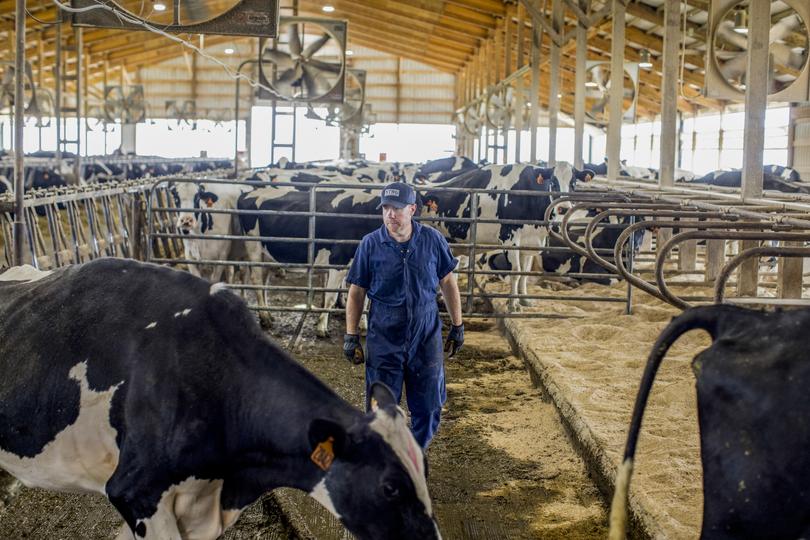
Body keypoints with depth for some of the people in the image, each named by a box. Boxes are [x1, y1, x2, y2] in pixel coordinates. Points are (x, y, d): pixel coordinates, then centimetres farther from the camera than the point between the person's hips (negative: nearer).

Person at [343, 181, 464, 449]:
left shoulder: (433, 240, -3)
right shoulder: (370, 244, -6)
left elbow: (448, 282, 7)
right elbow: (356, 292, 0)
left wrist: (457, 326, 8)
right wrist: (351, 336, -2)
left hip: (426, 336, 1)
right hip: (383, 339, -1)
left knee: (429, 406, 8)